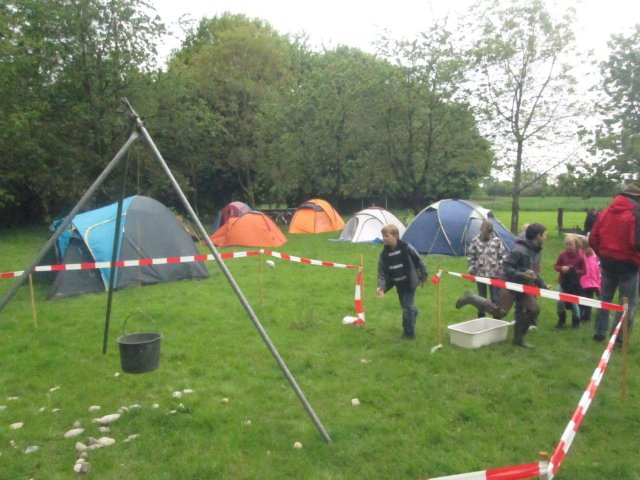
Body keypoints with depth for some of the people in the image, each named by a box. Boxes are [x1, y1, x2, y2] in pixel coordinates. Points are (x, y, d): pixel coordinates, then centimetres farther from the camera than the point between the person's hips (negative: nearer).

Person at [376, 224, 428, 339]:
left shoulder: (406, 247, -19)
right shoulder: (384, 253, -8)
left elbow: (419, 261, -7)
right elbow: (382, 272, -7)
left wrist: (423, 277, -1)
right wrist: (381, 286, -22)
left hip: (409, 282, -5)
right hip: (398, 284, 5)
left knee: (407, 307, -5)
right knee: (405, 305, 19)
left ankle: (409, 333, 8)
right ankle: (414, 312, 53)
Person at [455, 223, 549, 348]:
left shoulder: (536, 251, 7)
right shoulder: (519, 250, -23)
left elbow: (534, 271, 18)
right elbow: (506, 266, -22)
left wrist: (542, 285, 12)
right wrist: (521, 275, -31)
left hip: (524, 286, 8)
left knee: (533, 308, 0)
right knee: (499, 312, -8)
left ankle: (518, 338, 13)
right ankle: (470, 298, 7)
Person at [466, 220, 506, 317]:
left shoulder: (497, 240, -6)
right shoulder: (475, 240, -6)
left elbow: (502, 256, -1)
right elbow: (470, 255, 2)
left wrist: (501, 270, -4)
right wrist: (472, 269, 0)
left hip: (494, 274, -1)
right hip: (480, 273, 1)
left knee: (495, 297, 3)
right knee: (482, 297, 14)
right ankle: (481, 317, 26)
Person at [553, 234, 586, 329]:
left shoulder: (580, 257, -9)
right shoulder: (562, 255, -3)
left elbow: (584, 271, -5)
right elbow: (556, 266, 4)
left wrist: (574, 271, -20)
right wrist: (562, 268, -16)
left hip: (575, 284, -2)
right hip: (563, 282, 2)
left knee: (574, 303, 4)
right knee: (559, 302, -4)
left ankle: (576, 321, 25)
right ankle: (561, 320, 19)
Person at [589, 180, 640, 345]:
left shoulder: (604, 213, 3)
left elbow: (593, 239, 4)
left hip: (607, 262, 6)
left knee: (605, 298, 19)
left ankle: (599, 332, 23)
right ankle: (619, 338, 4)